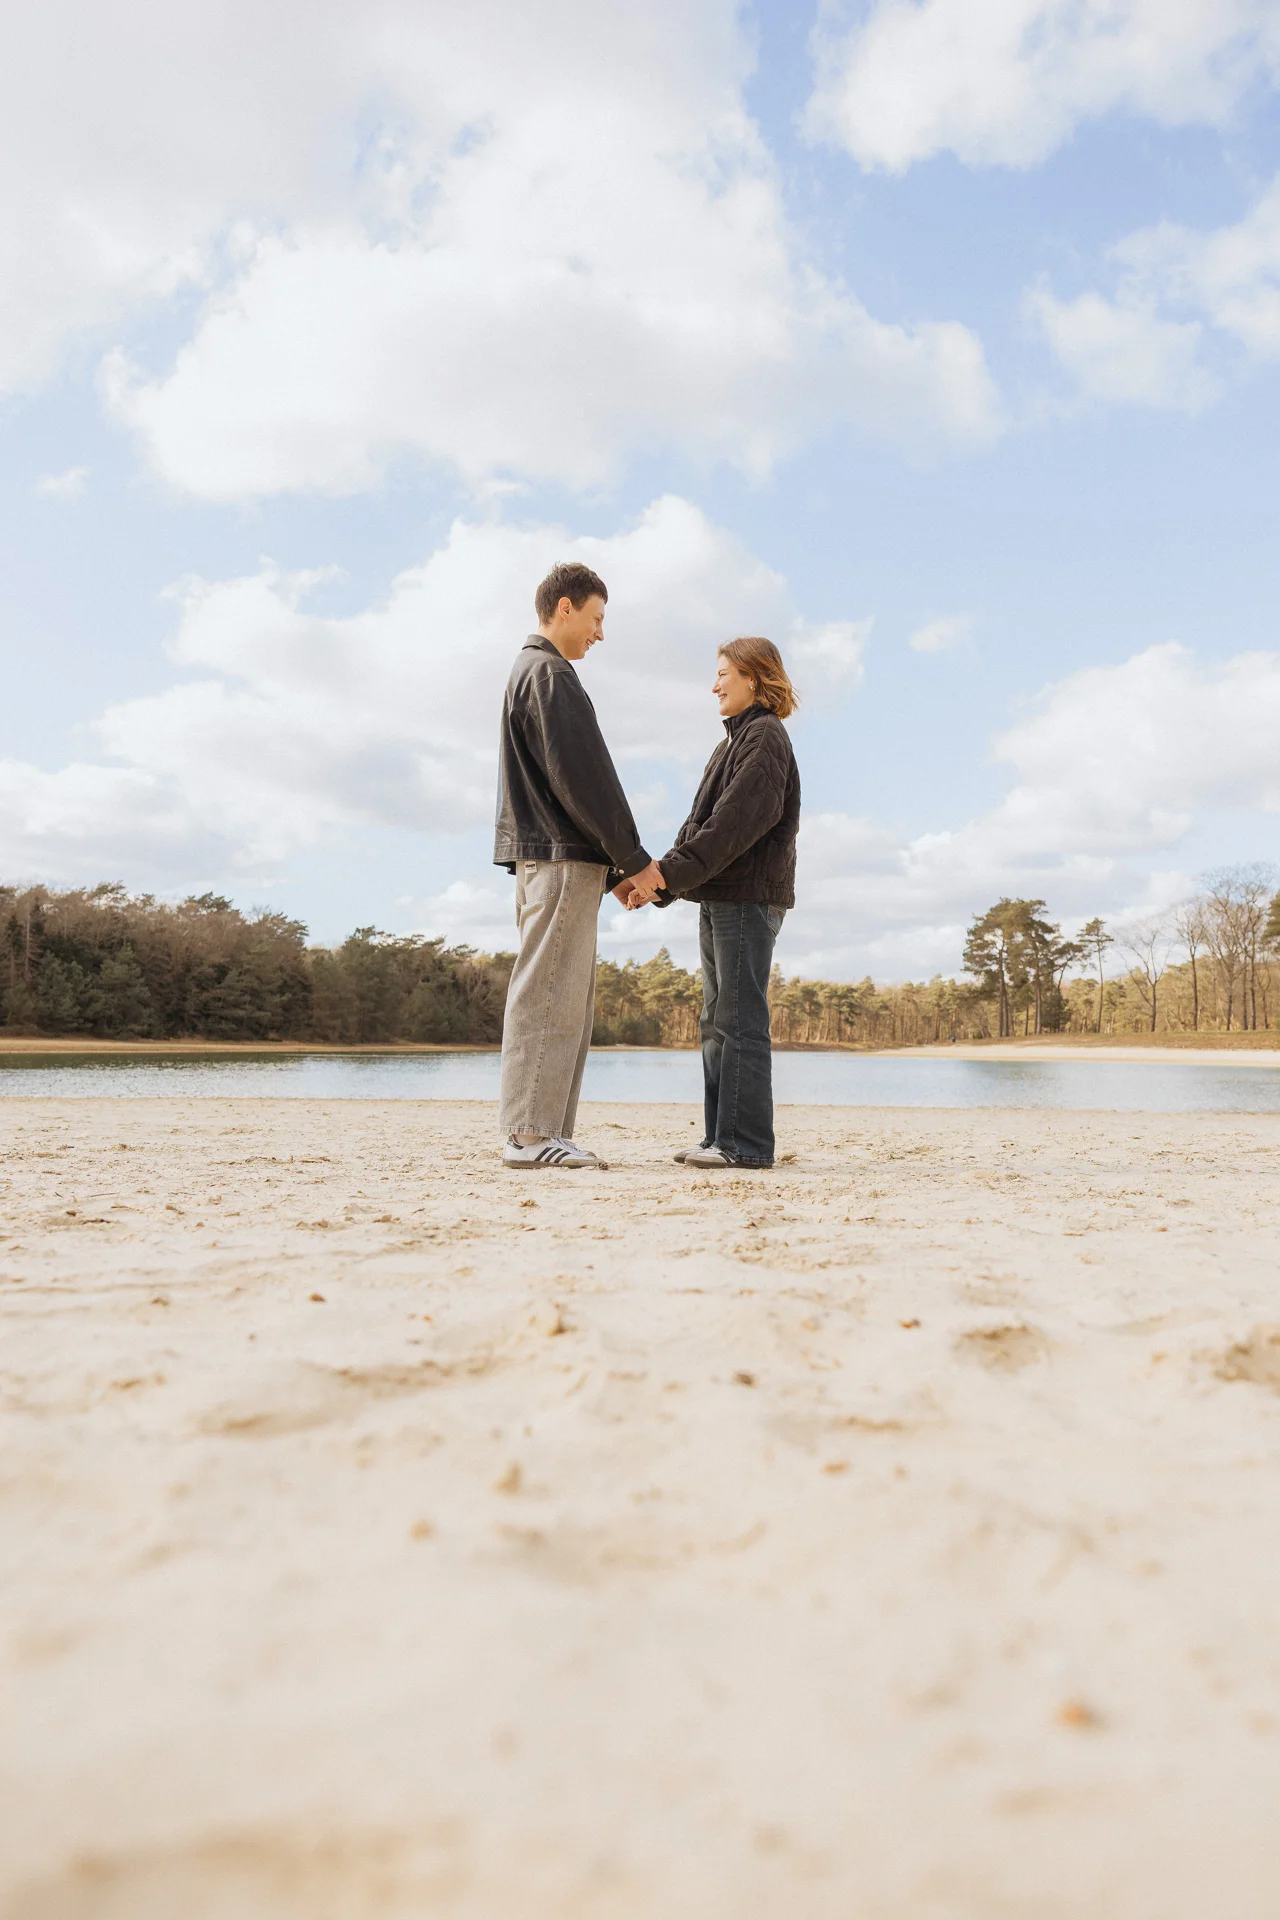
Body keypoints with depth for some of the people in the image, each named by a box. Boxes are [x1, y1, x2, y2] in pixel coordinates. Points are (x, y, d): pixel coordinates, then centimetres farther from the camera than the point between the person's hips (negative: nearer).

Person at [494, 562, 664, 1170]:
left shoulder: (530, 670, 26)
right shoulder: (550, 674, -6)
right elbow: (583, 778, -14)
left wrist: (616, 868, 18)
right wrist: (632, 857, -8)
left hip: (544, 858, 10)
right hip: (560, 859, -10)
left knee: (567, 1000, 9)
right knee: (549, 994, -10)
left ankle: (548, 1133, 11)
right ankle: (530, 1133, -8)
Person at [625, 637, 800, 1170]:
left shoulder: (765, 737, -7)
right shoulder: (733, 742, 23)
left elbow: (735, 822, -18)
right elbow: (700, 824, 19)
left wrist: (669, 874, -20)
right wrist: (658, 882, 7)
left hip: (748, 898, -10)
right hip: (719, 898, 10)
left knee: (739, 1021, -9)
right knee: (717, 1022, 10)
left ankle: (745, 1142, -5)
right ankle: (722, 1138, 15)